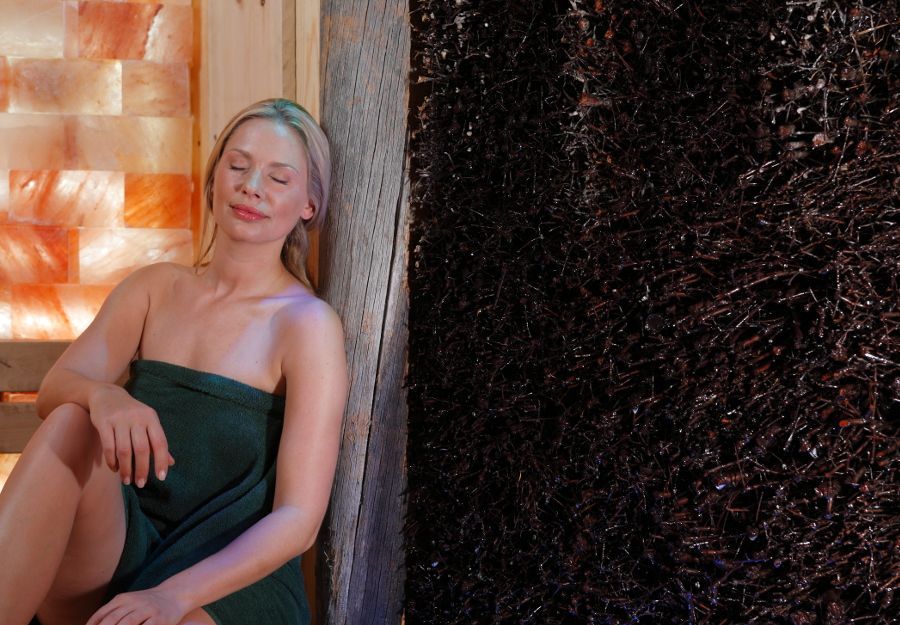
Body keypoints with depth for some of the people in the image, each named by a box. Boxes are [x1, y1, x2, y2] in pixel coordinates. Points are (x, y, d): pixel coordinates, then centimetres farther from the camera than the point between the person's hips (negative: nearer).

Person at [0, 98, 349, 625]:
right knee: (70, 425, -26)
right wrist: (102, 397, -27)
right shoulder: (154, 287, 10)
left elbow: (299, 517, -13)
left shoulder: (308, 325, -7)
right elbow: (53, 392, -2)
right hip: (117, 553, 5)